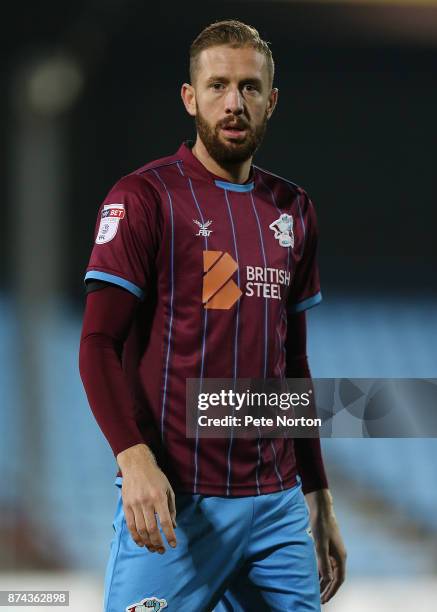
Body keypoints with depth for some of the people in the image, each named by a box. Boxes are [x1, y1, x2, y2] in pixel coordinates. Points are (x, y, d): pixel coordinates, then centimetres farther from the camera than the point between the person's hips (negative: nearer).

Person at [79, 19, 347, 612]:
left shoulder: (293, 210, 14)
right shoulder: (143, 198, -3)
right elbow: (98, 345, -10)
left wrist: (319, 497, 19)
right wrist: (133, 457, -25)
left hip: (277, 504, 5)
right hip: (176, 503, -5)